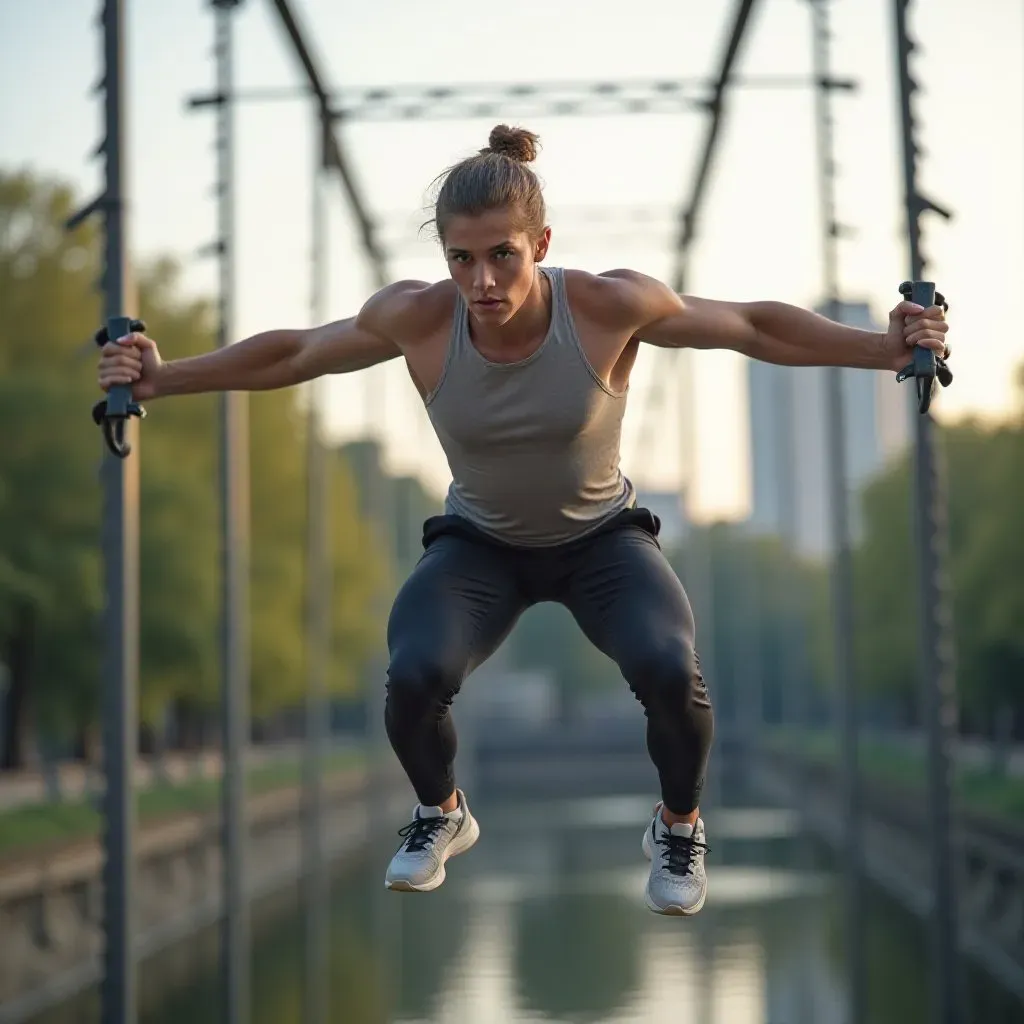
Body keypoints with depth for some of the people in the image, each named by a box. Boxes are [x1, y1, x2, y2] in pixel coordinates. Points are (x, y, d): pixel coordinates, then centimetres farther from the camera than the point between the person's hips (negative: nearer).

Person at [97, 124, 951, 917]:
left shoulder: (610, 306, -29)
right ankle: (441, 814, 11)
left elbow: (756, 328, -16)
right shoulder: (416, 317, -26)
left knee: (670, 671, -29)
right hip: (481, 543, 1)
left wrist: (888, 348, -22)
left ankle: (679, 827, 7)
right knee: (414, 677, -27)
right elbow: (290, 353, -9)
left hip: (602, 535, -1)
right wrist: (163, 380, -13)